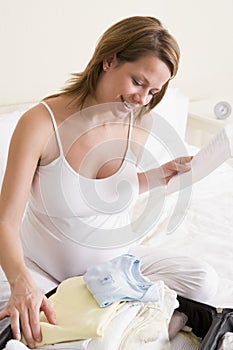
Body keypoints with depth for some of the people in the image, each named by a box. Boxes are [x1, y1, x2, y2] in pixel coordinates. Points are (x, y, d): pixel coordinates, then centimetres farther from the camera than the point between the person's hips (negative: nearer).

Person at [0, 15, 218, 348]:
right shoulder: (41, 122, -22)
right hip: (40, 267, -3)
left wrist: (161, 174, -6)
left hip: (114, 259, 4)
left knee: (202, 280, -15)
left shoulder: (139, 125, -7)